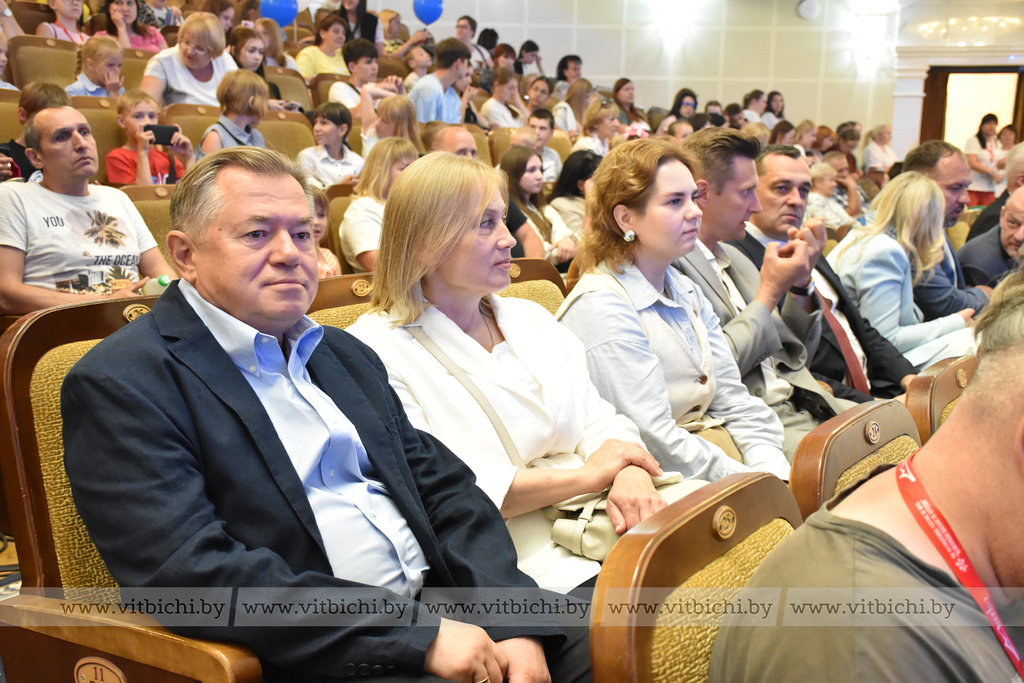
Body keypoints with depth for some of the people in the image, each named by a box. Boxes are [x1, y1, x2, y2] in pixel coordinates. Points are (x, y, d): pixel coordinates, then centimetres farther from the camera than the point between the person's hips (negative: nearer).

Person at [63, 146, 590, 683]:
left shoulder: (347, 355, 15)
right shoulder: (120, 382, -6)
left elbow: (444, 488, 11)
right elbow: (192, 573, -18)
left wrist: (514, 624, -6)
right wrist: (418, 636, -19)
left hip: (439, 610, 7)